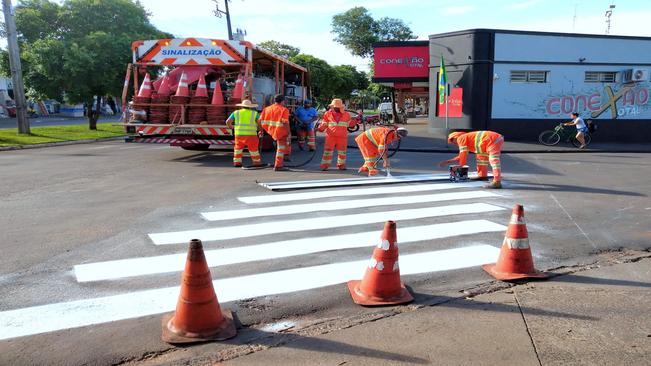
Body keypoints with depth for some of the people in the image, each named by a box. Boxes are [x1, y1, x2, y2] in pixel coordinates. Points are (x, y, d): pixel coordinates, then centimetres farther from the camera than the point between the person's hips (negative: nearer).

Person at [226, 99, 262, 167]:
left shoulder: (236, 113, 9)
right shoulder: (254, 113, 6)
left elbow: (228, 121, 4)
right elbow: (260, 122, -4)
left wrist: (230, 126, 23)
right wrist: (260, 129, 13)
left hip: (239, 134, 1)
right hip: (251, 134, -1)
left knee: (238, 148, 14)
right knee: (253, 149, 7)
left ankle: (237, 162, 11)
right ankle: (257, 162, 13)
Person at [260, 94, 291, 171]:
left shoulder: (267, 109, 5)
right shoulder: (284, 110, -13)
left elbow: (260, 120, 4)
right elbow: (285, 123, -21)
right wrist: (288, 134, -16)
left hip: (271, 131, 7)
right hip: (280, 132, -7)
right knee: (280, 148, 8)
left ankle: (285, 154, 32)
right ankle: (278, 166, 11)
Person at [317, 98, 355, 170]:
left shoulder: (346, 114, 7)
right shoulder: (328, 114, 3)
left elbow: (349, 124, 15)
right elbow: (324, 124, 6)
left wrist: (355, 120, 1)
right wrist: (320, 128, -12)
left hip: (342, 136, 2)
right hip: (330, 136, -2)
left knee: (342, 151, 9)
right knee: (328, 150, -2)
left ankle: (341, 164, 22)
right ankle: (325, 165, 4)